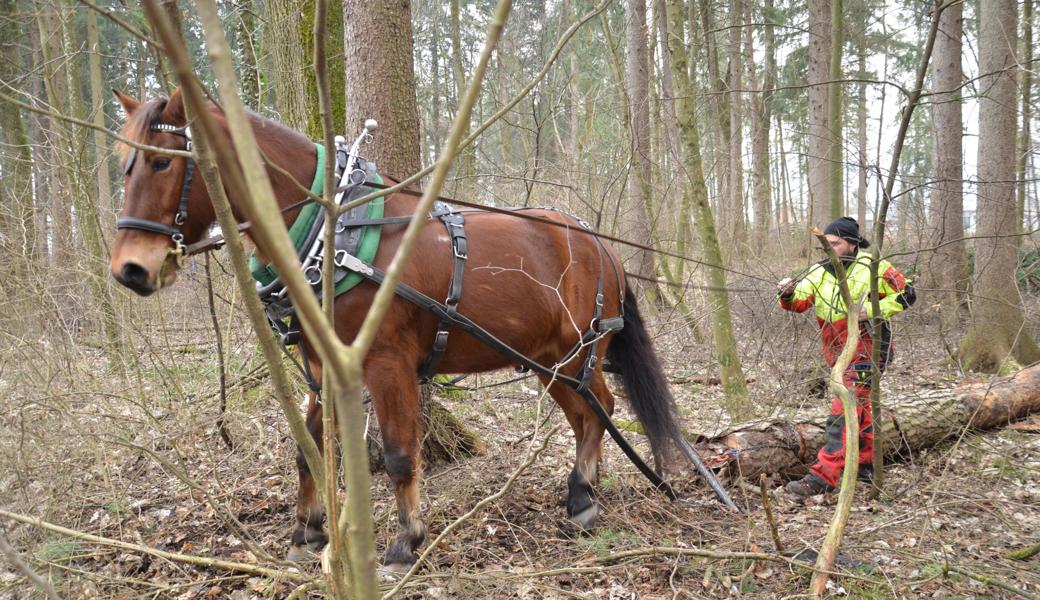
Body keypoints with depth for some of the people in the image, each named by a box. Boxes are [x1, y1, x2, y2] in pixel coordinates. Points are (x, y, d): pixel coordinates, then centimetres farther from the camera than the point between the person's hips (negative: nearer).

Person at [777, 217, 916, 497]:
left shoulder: (873, 268, -10)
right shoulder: (820, 272, 4)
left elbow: (907, 293, -6)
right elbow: (800, 302, -7)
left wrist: (872, 311, -18)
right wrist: (788, 294, -30)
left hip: (865, 351, -7)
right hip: (838, 355, 7)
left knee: (843, 413, -16)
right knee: (859, 411, 21)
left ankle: (823, 477, -18)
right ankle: (867, 465, 38)